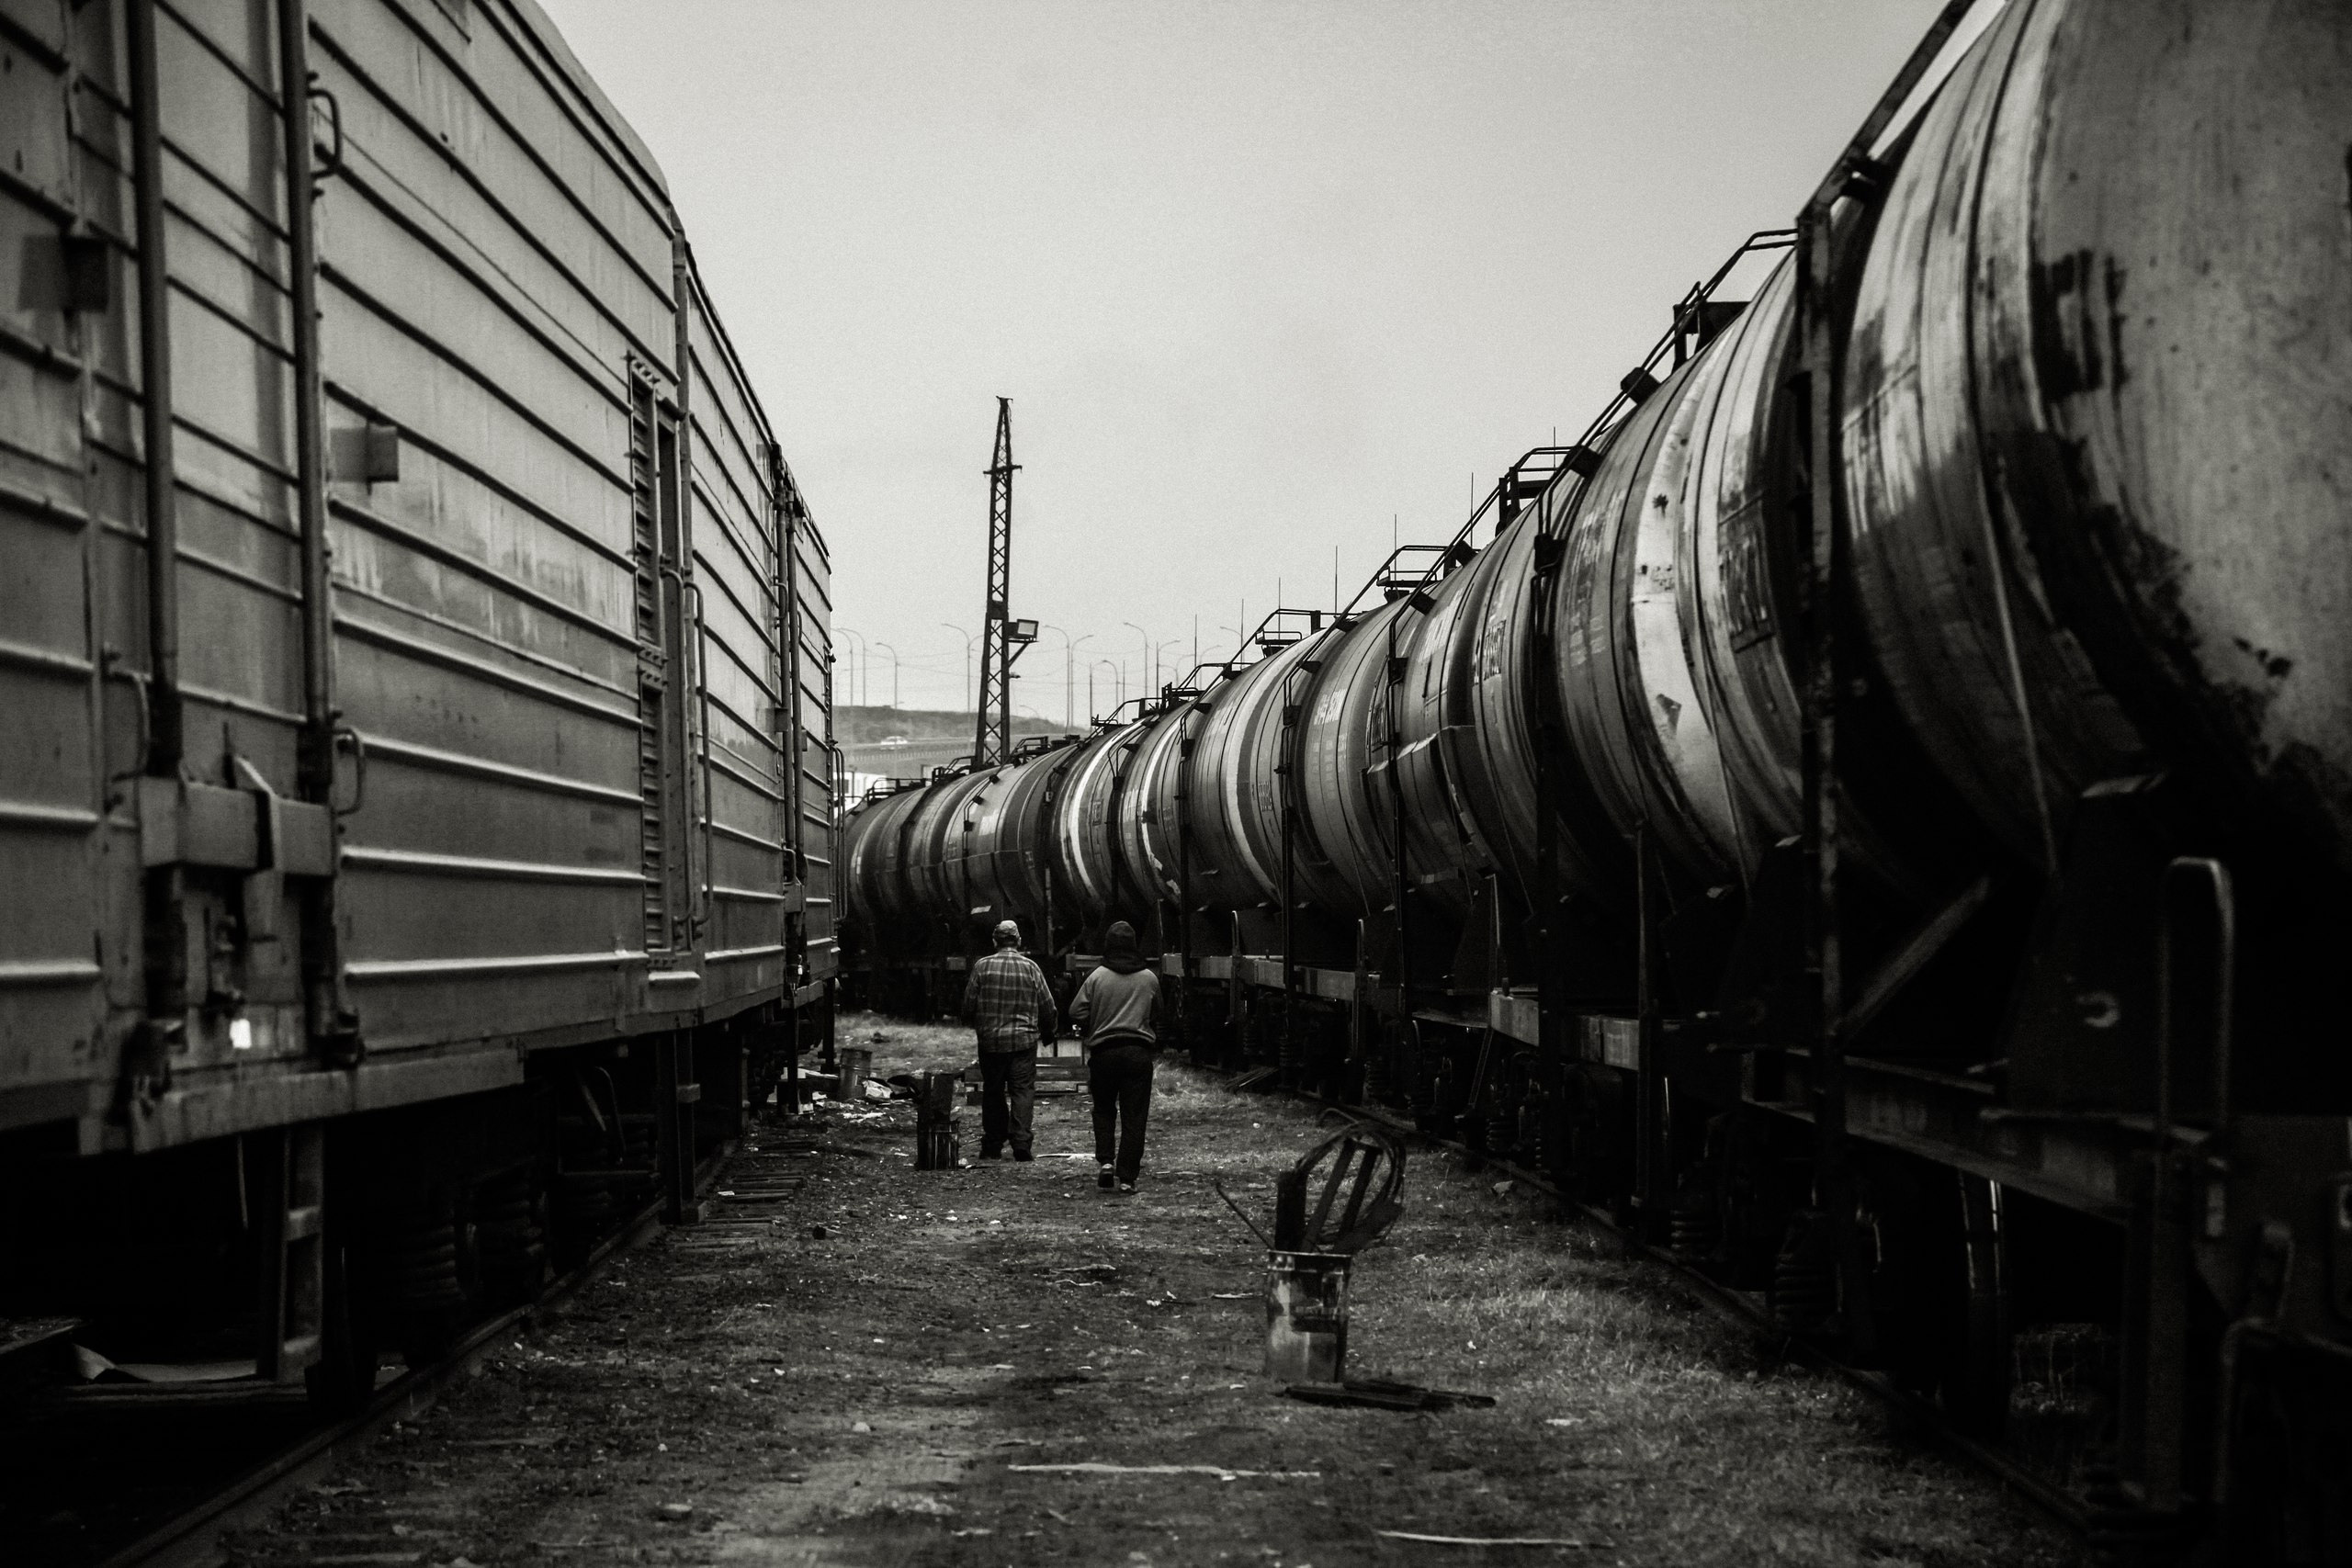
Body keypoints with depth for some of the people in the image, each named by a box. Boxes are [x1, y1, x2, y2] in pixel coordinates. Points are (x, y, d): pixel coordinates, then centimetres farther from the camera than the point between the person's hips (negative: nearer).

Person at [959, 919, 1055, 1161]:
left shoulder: (982, 967, -3)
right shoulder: (1031, 968, -1)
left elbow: (968, 1004, 0)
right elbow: (1047, 1006, 4)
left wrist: (974, 1024, 22)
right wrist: (1047, 1032, 22)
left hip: (990, 1040, 1)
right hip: (1024, 1040, -1)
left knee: (993, 1093, 10)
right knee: (1023, 1090, 2)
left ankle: (992, 1146, 12)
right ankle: (1021, 1140, -11)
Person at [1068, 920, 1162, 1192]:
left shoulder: (1096, 978, -4)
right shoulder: (1149, 979, 3)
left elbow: (1077, 1014, -5)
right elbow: (1157, 1017, 14)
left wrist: (1088, 1034, 15)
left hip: (1104, 1052, 0)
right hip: (1139, 1052, 0)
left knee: (1103, 1111, 18)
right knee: (1134, 1116, 3)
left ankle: (1106, 1161, 0)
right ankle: (1127, 1177, -1)